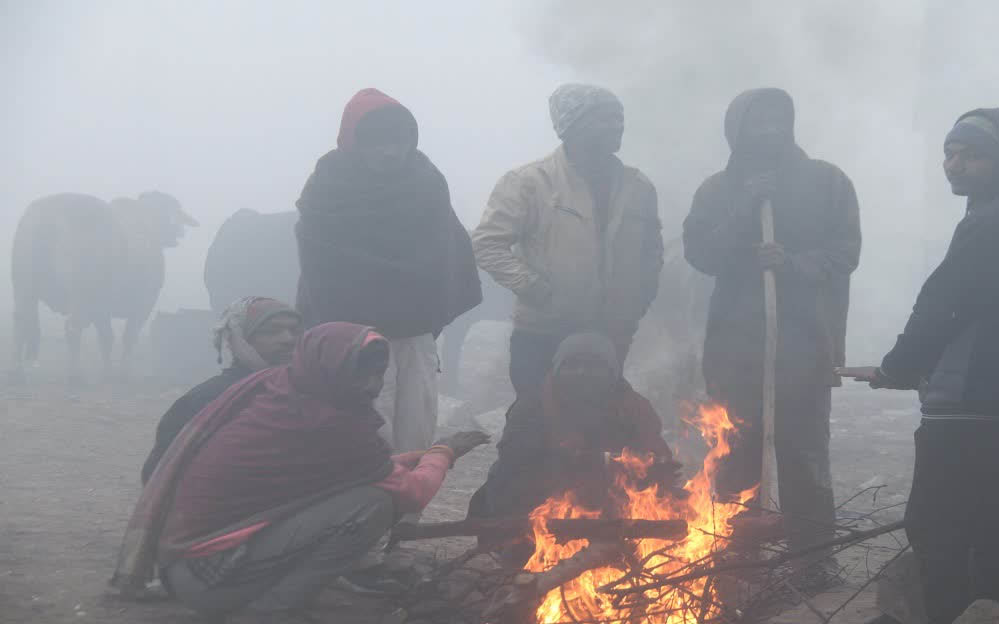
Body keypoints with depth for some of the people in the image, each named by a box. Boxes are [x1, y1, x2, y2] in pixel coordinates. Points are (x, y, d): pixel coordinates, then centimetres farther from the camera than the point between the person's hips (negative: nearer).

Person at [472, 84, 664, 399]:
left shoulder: (638, 188, 8)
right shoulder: (529, 182, -8)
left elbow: (652, 250, 22)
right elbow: (487, 243, -10)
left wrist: (639, 301, 8)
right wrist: (534, 289, -16)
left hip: (610, 341, 4)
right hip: (542, 340, -4)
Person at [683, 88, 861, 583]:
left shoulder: (826, 182, 4)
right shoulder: (719, 189, 9)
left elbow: (845, 251, -4)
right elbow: (699, 253, -3)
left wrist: (794, 263, -20)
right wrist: (744, 208, -12)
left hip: (804, 337, -1)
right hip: (736, 338, 2)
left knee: (803, 447, 2)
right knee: (733, 449, 5)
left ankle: (813, 548, 13)